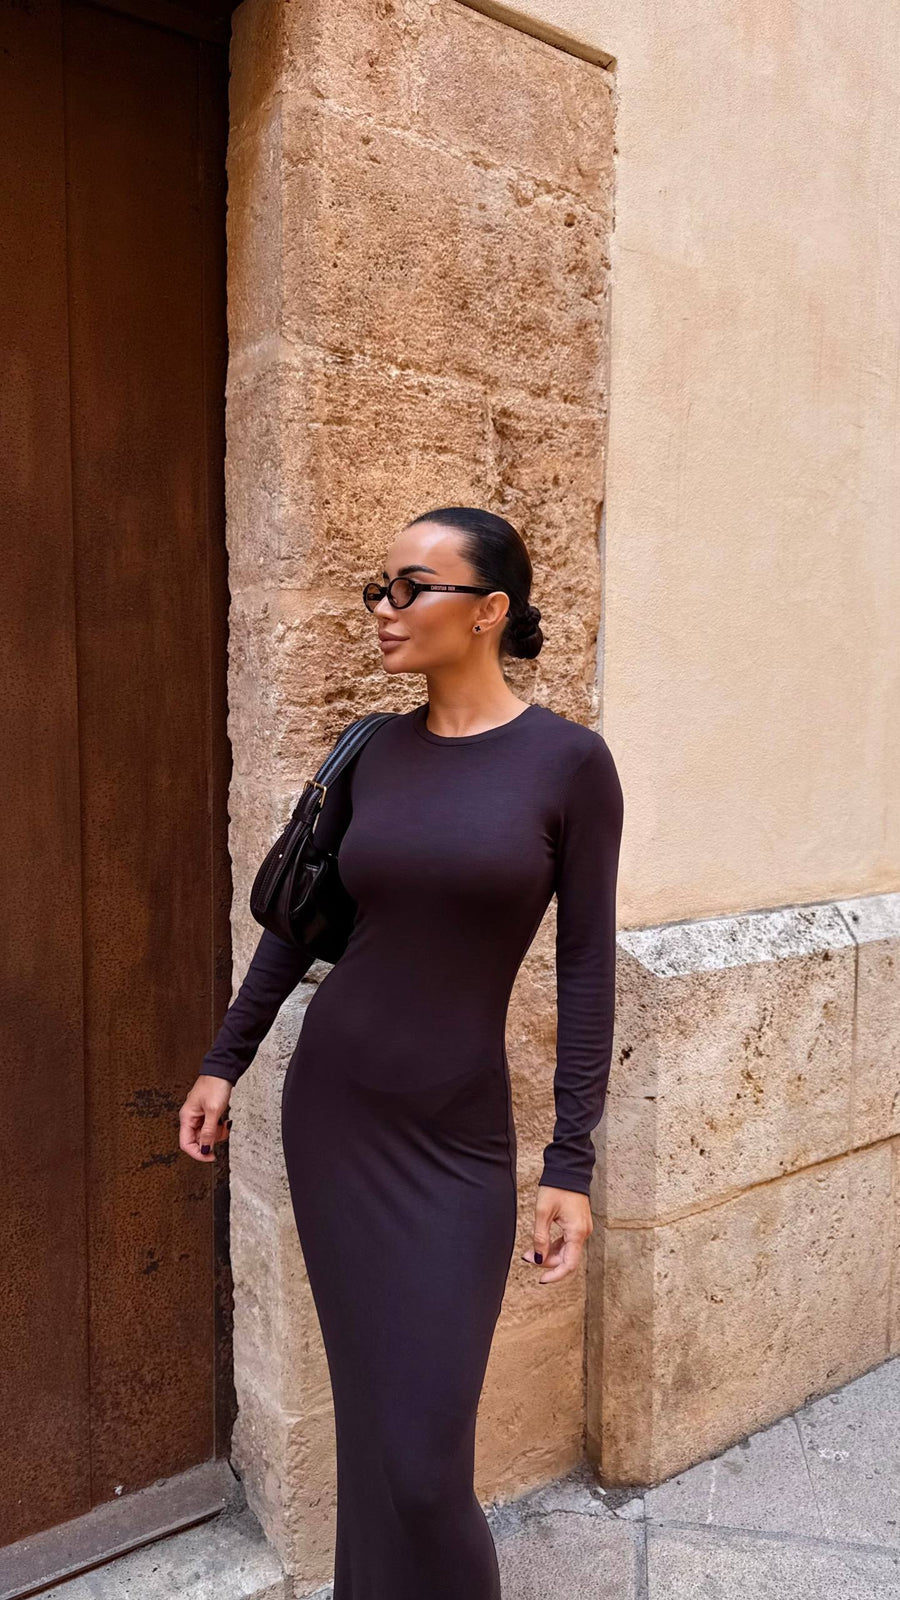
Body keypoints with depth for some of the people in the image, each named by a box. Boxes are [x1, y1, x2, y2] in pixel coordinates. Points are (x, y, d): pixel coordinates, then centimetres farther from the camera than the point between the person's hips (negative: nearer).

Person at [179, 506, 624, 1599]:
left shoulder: (570, 760, -10)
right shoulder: (374, 752, 1)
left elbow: (586, 967, -8)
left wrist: (571, 1167, -9)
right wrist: (224, 1060, 11)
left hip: (459, 1140, -3)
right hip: (330, 1107, 3)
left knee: (424, 1450, 3)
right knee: (374, 1416, 15)